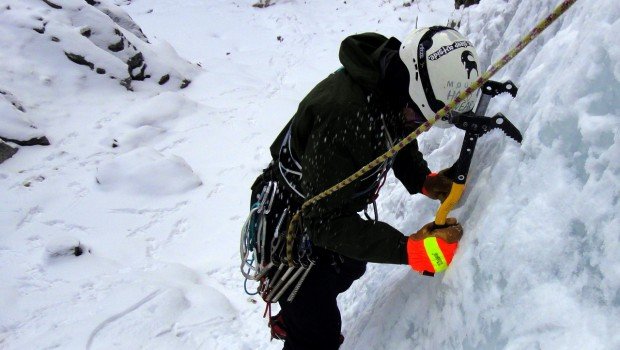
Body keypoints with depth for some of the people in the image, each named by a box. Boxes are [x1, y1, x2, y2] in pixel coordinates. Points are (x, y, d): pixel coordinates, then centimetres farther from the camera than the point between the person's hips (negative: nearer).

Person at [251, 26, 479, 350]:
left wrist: (423, 181, -12)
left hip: (326, 208, 9)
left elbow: (398, 139, 6)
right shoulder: (342, 114, -41)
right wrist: (411, 250, -42)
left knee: (350, 267, 34)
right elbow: (326, 222, -36)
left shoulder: (396, 84, -15)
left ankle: (289, 322, 61)